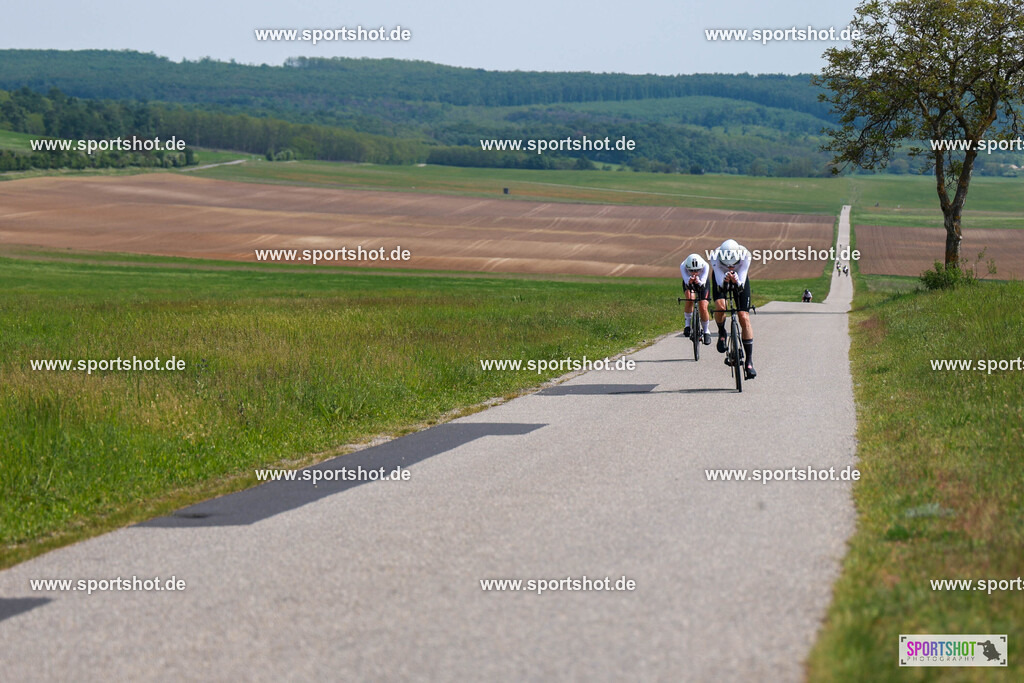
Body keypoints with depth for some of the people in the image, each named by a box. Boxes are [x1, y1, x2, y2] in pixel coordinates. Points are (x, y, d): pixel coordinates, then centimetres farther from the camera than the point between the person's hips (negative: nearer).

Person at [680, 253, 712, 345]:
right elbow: (686, 282, -47)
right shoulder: (683, 266, -37)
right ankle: (688, 324, -13)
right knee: (690, 298, -31)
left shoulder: (705, 266, -37)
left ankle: (706, 331, 12)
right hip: (688, 282, 0)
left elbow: (703, 283, -46)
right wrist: (689, 281, -70)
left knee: (703, 308, -12)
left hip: (702, 283, 0)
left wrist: (699, 282, -68)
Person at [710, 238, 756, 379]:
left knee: (744, 317, -11)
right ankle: (722, 333, 3)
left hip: (739, 279, 0)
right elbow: (720, 283, -38)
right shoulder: (715, 257, -37)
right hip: (721, 278, 0)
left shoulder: (745, 255, -36)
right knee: (720, 306, -30)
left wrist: (737, 282, -58)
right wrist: (725, 281, -60)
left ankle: (749, 361, -6)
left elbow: (742, 284, -36)